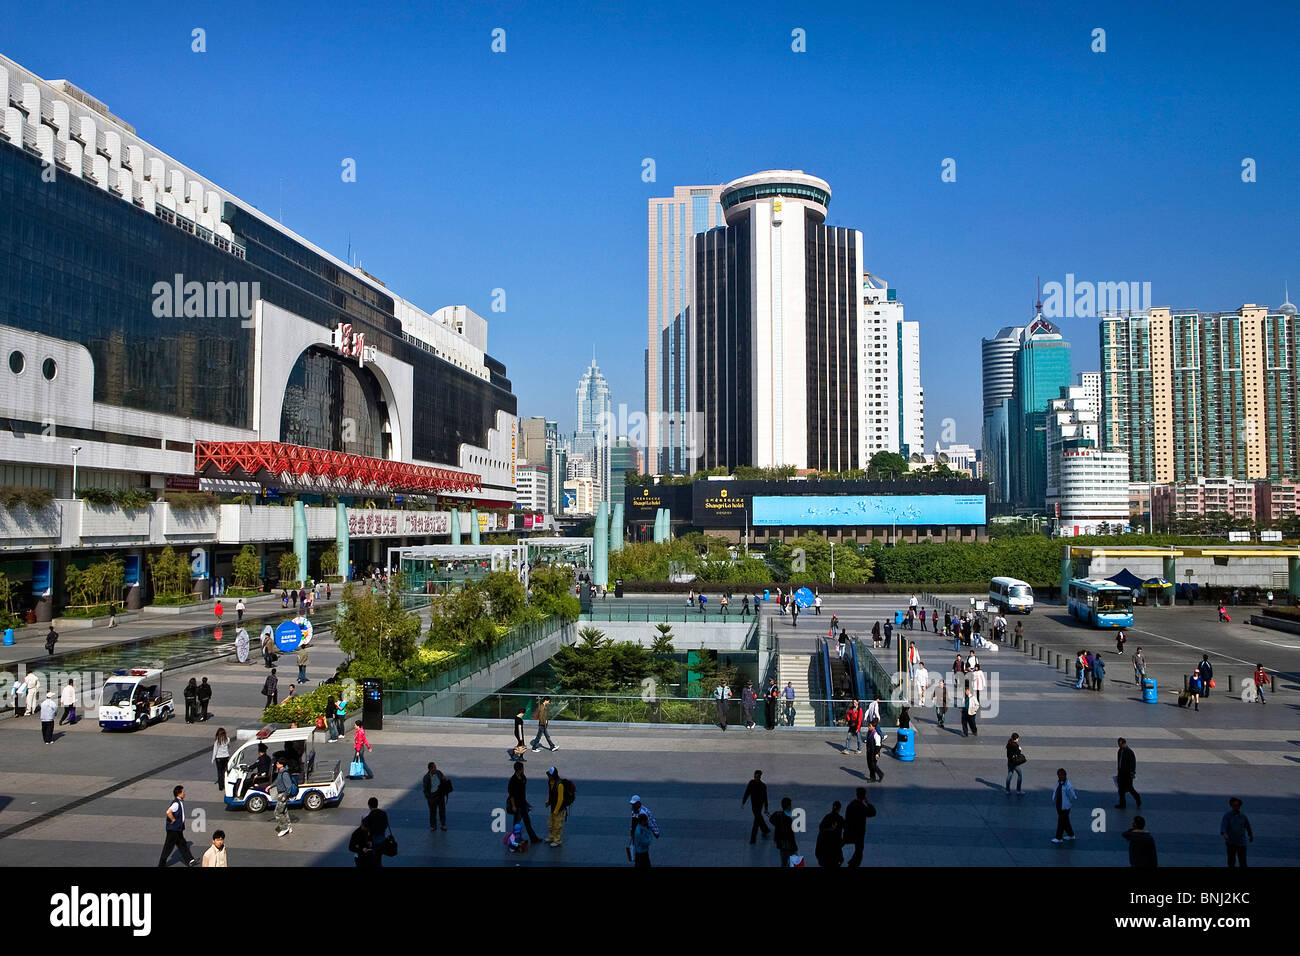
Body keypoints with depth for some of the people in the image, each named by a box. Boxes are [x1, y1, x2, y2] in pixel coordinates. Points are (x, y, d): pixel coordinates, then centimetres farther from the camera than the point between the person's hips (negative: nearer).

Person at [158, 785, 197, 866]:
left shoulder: (180, 802, 8)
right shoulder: (176, 803, -22)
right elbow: (168, 812, -37)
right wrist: (173, 820, -23)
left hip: (178, 829, 10)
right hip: (173, 829, -10)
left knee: (182, 845, 12)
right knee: (169, 846, 4)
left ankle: (190, 861, 17)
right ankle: (162, 863, 17)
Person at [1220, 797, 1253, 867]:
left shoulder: (1243, 816, 2)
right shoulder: (1227, 815, -8)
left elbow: (1248, 826, 21)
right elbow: (1223, 826, -23)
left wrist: (1251, 836, 37)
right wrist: (1224, 834, -44)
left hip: (1241, 843, 2)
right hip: (1231, 842, -2)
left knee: (1243, 862, -4)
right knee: (1231, 861, 2)